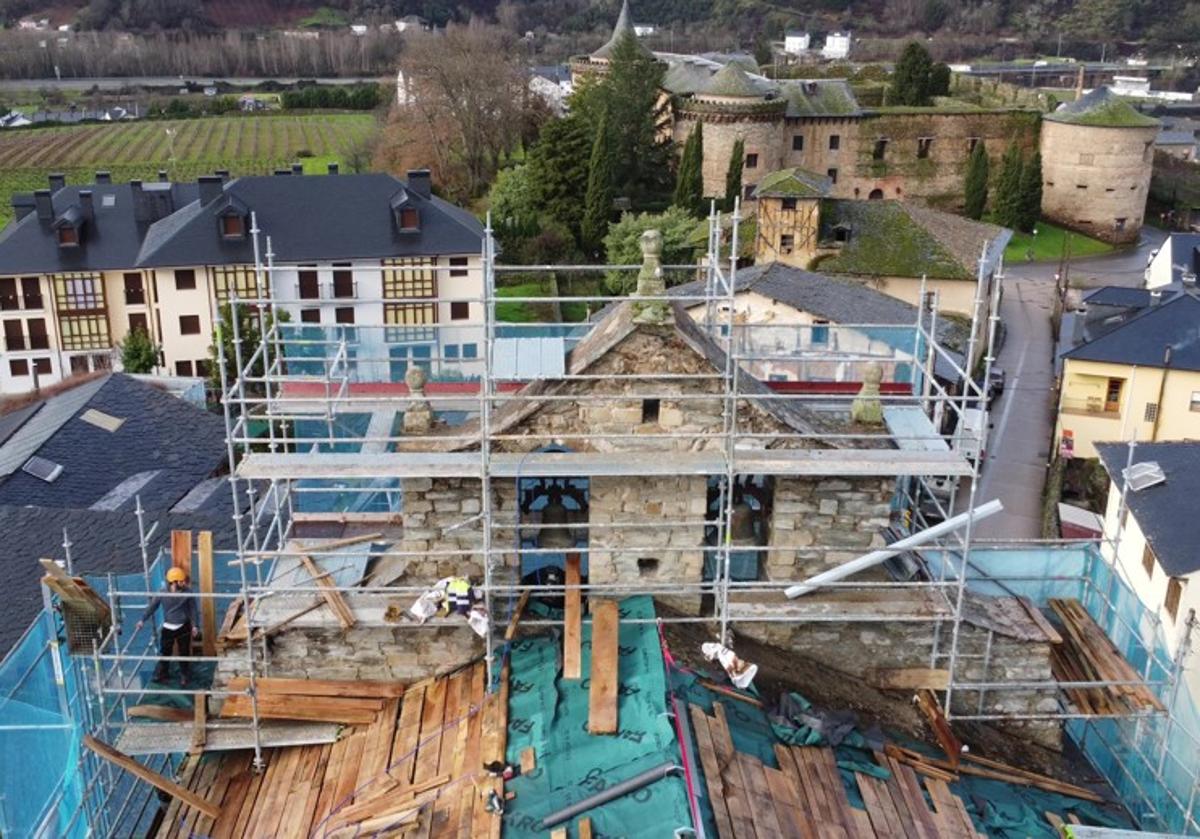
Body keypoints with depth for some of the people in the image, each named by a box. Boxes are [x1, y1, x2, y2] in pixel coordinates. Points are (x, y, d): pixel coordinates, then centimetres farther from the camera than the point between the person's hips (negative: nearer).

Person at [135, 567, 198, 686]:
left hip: (183, 627, -1)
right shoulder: (162, 594, -14)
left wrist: (194, 626, -3)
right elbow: (152, 606, -2)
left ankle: (184, 677, 28)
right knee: (165, 651, 11)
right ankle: (161, 674, 32)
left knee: (184, 652, 9)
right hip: (168, 628, 1)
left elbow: (192, 609, -4)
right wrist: (142, 620, -3)